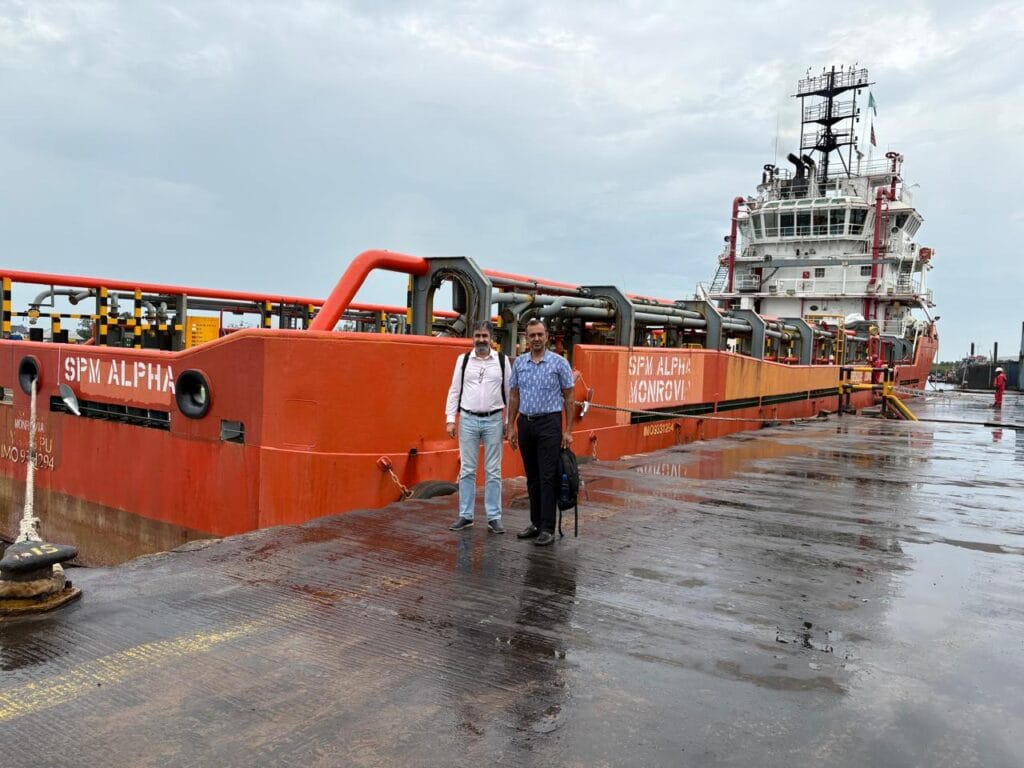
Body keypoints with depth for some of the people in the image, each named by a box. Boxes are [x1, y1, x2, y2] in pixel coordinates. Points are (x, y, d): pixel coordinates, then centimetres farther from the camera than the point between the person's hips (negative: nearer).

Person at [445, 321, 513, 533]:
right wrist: (450, 419, -1)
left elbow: (509, 392, 4)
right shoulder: (463, 360, 4)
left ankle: (494, 518, 11)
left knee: (493, 471, 4)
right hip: (468, 420, 1)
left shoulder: (502, 360, 1)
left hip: (494, 420, -1)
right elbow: (454, 390, 5)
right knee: (467, 470, 6)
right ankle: (465, 516, 15)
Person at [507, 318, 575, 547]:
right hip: (525, 423, 5)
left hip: (549, 423, -4)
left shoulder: (559, 363, -5)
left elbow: (568, 398, -2)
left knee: (547, 477, -6)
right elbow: (514, 396, 11)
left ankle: (548, 528, -2)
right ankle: (536, 522, 21)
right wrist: (511, 427, 7)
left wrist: (568, 430, -6)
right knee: (532, 477, 11)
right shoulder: (519, 363, 7)